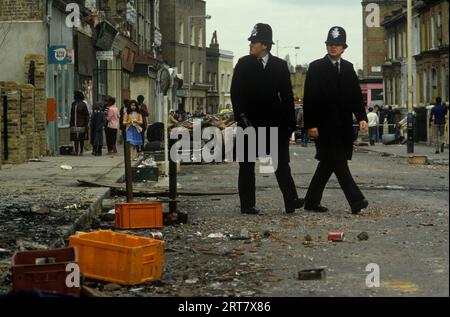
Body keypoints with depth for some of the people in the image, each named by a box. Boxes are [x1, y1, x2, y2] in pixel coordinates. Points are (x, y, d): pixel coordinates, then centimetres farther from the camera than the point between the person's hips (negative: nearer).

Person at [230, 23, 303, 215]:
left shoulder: (279, 65, 4)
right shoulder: (243, 64, 2)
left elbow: (287, 95, 4)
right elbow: (236, 93, -1)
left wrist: (290, 121, 1)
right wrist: (241, 117, -11)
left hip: (274, 121, 0)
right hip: (250, 121, 0)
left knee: (282, 163, -3)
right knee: (247, 164, 3)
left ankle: (291, 201, -4)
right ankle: (247, 205, 8)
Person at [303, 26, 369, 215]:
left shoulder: (348, 68, 13)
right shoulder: (316, 68, -2)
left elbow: (356, 96, 13)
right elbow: (309, 98, -6)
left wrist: (362, 117, -1)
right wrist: (310, 125, -12)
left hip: (344, 126, 6)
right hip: (325, 125, -6)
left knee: (328, 163, 9)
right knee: (338, 162, -10)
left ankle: (312, 201, 17)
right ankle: (356, 201, -13)